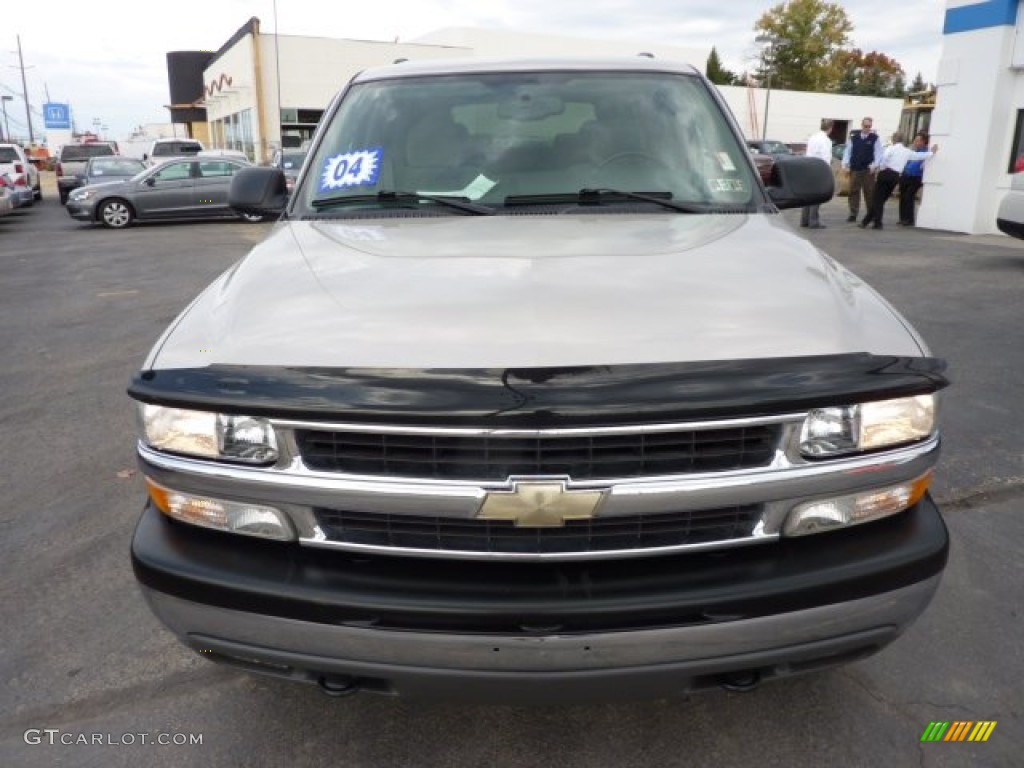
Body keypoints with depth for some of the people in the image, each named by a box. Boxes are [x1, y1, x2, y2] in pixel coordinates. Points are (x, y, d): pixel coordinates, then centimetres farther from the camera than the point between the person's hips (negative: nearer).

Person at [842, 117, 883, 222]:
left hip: (868, 170, -2)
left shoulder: (875, 138, 0)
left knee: (869, 192, 2)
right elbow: (848, 151, 8)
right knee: (853, 191, 2)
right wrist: (845, 163, -6)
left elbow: (878, 153, -4)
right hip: (855, 169, 2)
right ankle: (853, 214, 7)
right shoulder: (853, 137, 7)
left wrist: (875, 165, -19)